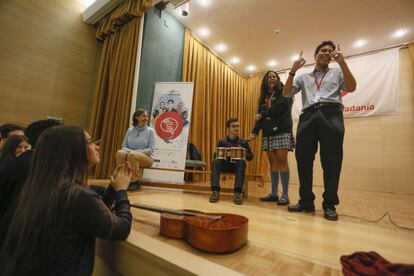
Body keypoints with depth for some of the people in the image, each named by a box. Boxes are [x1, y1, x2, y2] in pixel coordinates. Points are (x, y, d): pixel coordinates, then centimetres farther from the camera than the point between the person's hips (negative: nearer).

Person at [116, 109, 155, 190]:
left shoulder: (150, 131, 0)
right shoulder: (130, 130, 10)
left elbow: (150, 150, -7)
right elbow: (124, 146, 10)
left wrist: (135, 152, -17)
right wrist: (129, 151, -14)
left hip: (145, 158, -3)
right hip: (130, 154, 3)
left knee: (132, 155, -35)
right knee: (120, 153, -29)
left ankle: (134, 181, -19)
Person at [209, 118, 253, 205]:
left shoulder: (243, 142, 6)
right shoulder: (222, 142, 6)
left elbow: (250, 157, 7)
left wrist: (244, 153, -15)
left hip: (237, 166, 0)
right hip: (225, 165, 0)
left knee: (242, 162, -34)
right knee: (215, 162, -31)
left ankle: (238, 193, -37)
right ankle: (215, 191, -36)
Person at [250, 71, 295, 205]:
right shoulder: (264, 97, 21)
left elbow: (281, 106, -13)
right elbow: (259, 116, 13)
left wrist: (263, 114, -6)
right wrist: (254, 132, 0)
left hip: (282, 131, -5)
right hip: (268, 133, 5)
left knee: (281, 160, -10)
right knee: (272, 162, 4)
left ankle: (285, 195, -4)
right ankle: (274, 193, 9)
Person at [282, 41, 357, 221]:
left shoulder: (337, 72, 23)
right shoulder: (303, 77, 26)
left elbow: (351, 88, 5)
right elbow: (286, 93, 12)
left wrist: (342, 62, -3)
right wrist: (293, 70, 3)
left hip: (331, 114, -1)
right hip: (308, 116, 1)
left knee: (331, 161, -6)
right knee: (303, 159, -5)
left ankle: (329, 204, 4)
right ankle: (306, 201, 6)